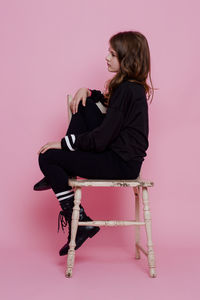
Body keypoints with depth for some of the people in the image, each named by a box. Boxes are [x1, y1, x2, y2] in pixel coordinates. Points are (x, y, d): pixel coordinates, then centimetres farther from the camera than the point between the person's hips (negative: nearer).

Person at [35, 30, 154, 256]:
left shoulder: (127, 90, -20)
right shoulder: (132, 86, 9)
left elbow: (100, 140, -22)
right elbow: (109, 103, 31)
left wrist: (63, 144, -10)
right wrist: (86, 91, 10)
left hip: (121, 164, -10)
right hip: (119, 153, 10)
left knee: (48, 157, -7)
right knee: (84, 104, 13)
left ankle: (79, 222, 0)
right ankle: (65, 174, 11)